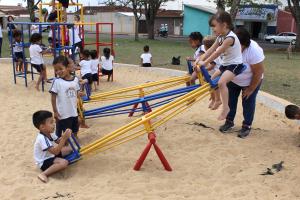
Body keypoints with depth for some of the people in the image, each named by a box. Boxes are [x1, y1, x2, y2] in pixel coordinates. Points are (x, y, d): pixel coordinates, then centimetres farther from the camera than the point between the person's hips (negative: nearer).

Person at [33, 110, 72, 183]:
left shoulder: (49, 133, -2)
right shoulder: (42, 138, -31)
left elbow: (58, 142, 10)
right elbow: (55, 152, -35)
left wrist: (65, 136, -12)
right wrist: (64, 138, -38)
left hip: (51, 155, 10)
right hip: (44, 162, -9)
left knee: (68, 149, 13)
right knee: (64, 163, -33)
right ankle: (44, 174, -26)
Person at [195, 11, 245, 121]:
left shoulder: (230, 38, -26)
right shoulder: (220, 37, 3)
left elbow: (217, 53, -29)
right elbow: (211, 50, -2)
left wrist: (204, 63, -27)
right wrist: (200, 59, -13)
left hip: (235, 64, -10)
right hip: (225, 64, 10)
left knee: (221, 82, -29)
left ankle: (226, 107, -19)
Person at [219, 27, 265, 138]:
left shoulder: (254, 50, -34)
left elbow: (258, 73, -25)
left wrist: (250, 89, -18)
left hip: (251, 81, -4)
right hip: (233, 80, 4)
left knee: (248, 103, 4)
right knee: (230, 100, 10)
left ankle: (246, 126, 19)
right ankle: (229, 121, 28)